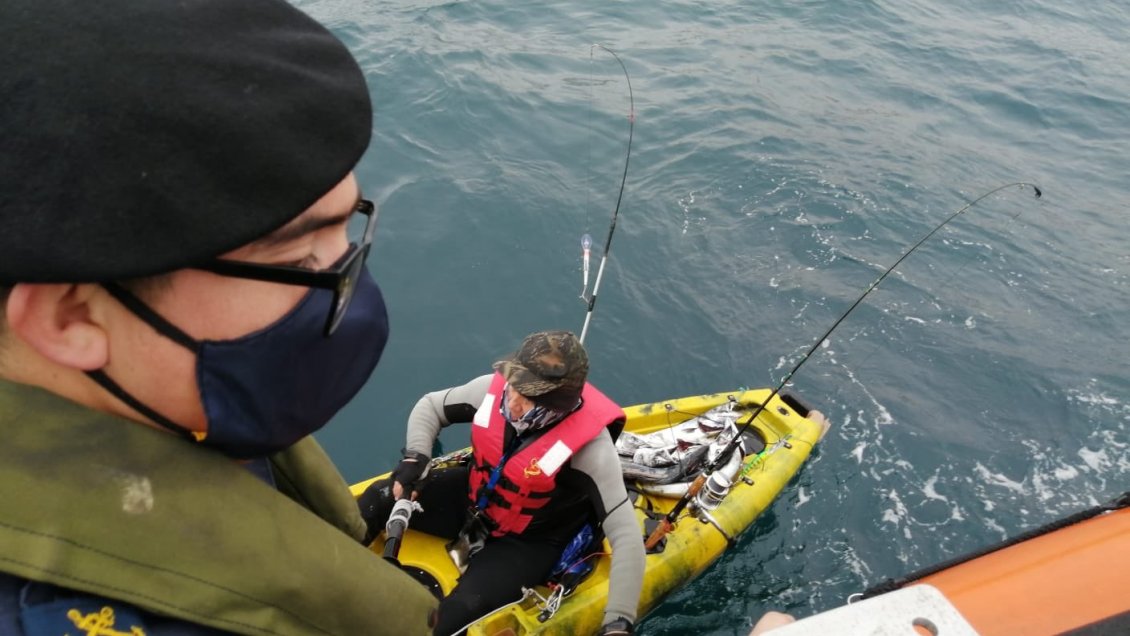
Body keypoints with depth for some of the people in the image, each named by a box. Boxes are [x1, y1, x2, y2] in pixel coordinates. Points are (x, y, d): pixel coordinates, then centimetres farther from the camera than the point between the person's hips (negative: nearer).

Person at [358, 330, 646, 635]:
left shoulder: (589, 444, -33)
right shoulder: (496, 386, -21)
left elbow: (627, 535, -33)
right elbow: (430, 406, -1)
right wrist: (413, 458, -20)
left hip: (527, 543, -4)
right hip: (473, 499, 5)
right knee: (379, 498, -9)